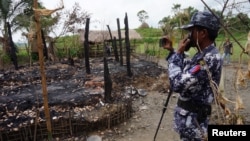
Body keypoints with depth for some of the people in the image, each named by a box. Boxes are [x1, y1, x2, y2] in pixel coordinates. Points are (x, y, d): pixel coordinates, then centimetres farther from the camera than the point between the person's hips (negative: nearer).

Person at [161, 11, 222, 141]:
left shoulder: (211, 58, -27)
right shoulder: (203, 54, 5)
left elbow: (177, 84, -32)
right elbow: (185, 71, 18)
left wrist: (178, 53, -20)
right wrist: (172, 50, 7)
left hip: (192, 119, -9)